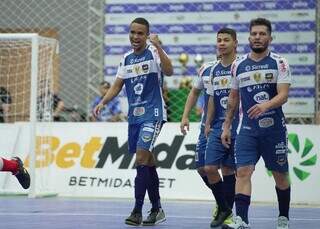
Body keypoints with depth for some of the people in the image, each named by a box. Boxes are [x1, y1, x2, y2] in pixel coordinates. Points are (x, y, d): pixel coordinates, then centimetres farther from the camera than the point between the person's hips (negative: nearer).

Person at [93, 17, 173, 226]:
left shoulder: (154, 52, -6)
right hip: (134, 115, 7)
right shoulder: (127, 58, 13)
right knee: (148, 162, 11)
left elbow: (169, 71, -24)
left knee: (141, 158, -17)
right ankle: (157, 210, 19)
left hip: (152, 114, -7)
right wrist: (103, 103, 3)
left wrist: (158, 46, -33)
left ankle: (137, 211, -15)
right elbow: (117, 85, 17)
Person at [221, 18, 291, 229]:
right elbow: (233, 97, 17)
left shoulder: (279, 63, -3)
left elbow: (283, 95, -14)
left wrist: (265, 105, -33)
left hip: (274, 128, -2)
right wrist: (226, 126, 16)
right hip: (248, 129, 2)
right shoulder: (238, 65, 8)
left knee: (280, 175, 10)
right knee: (243, 171, -15)